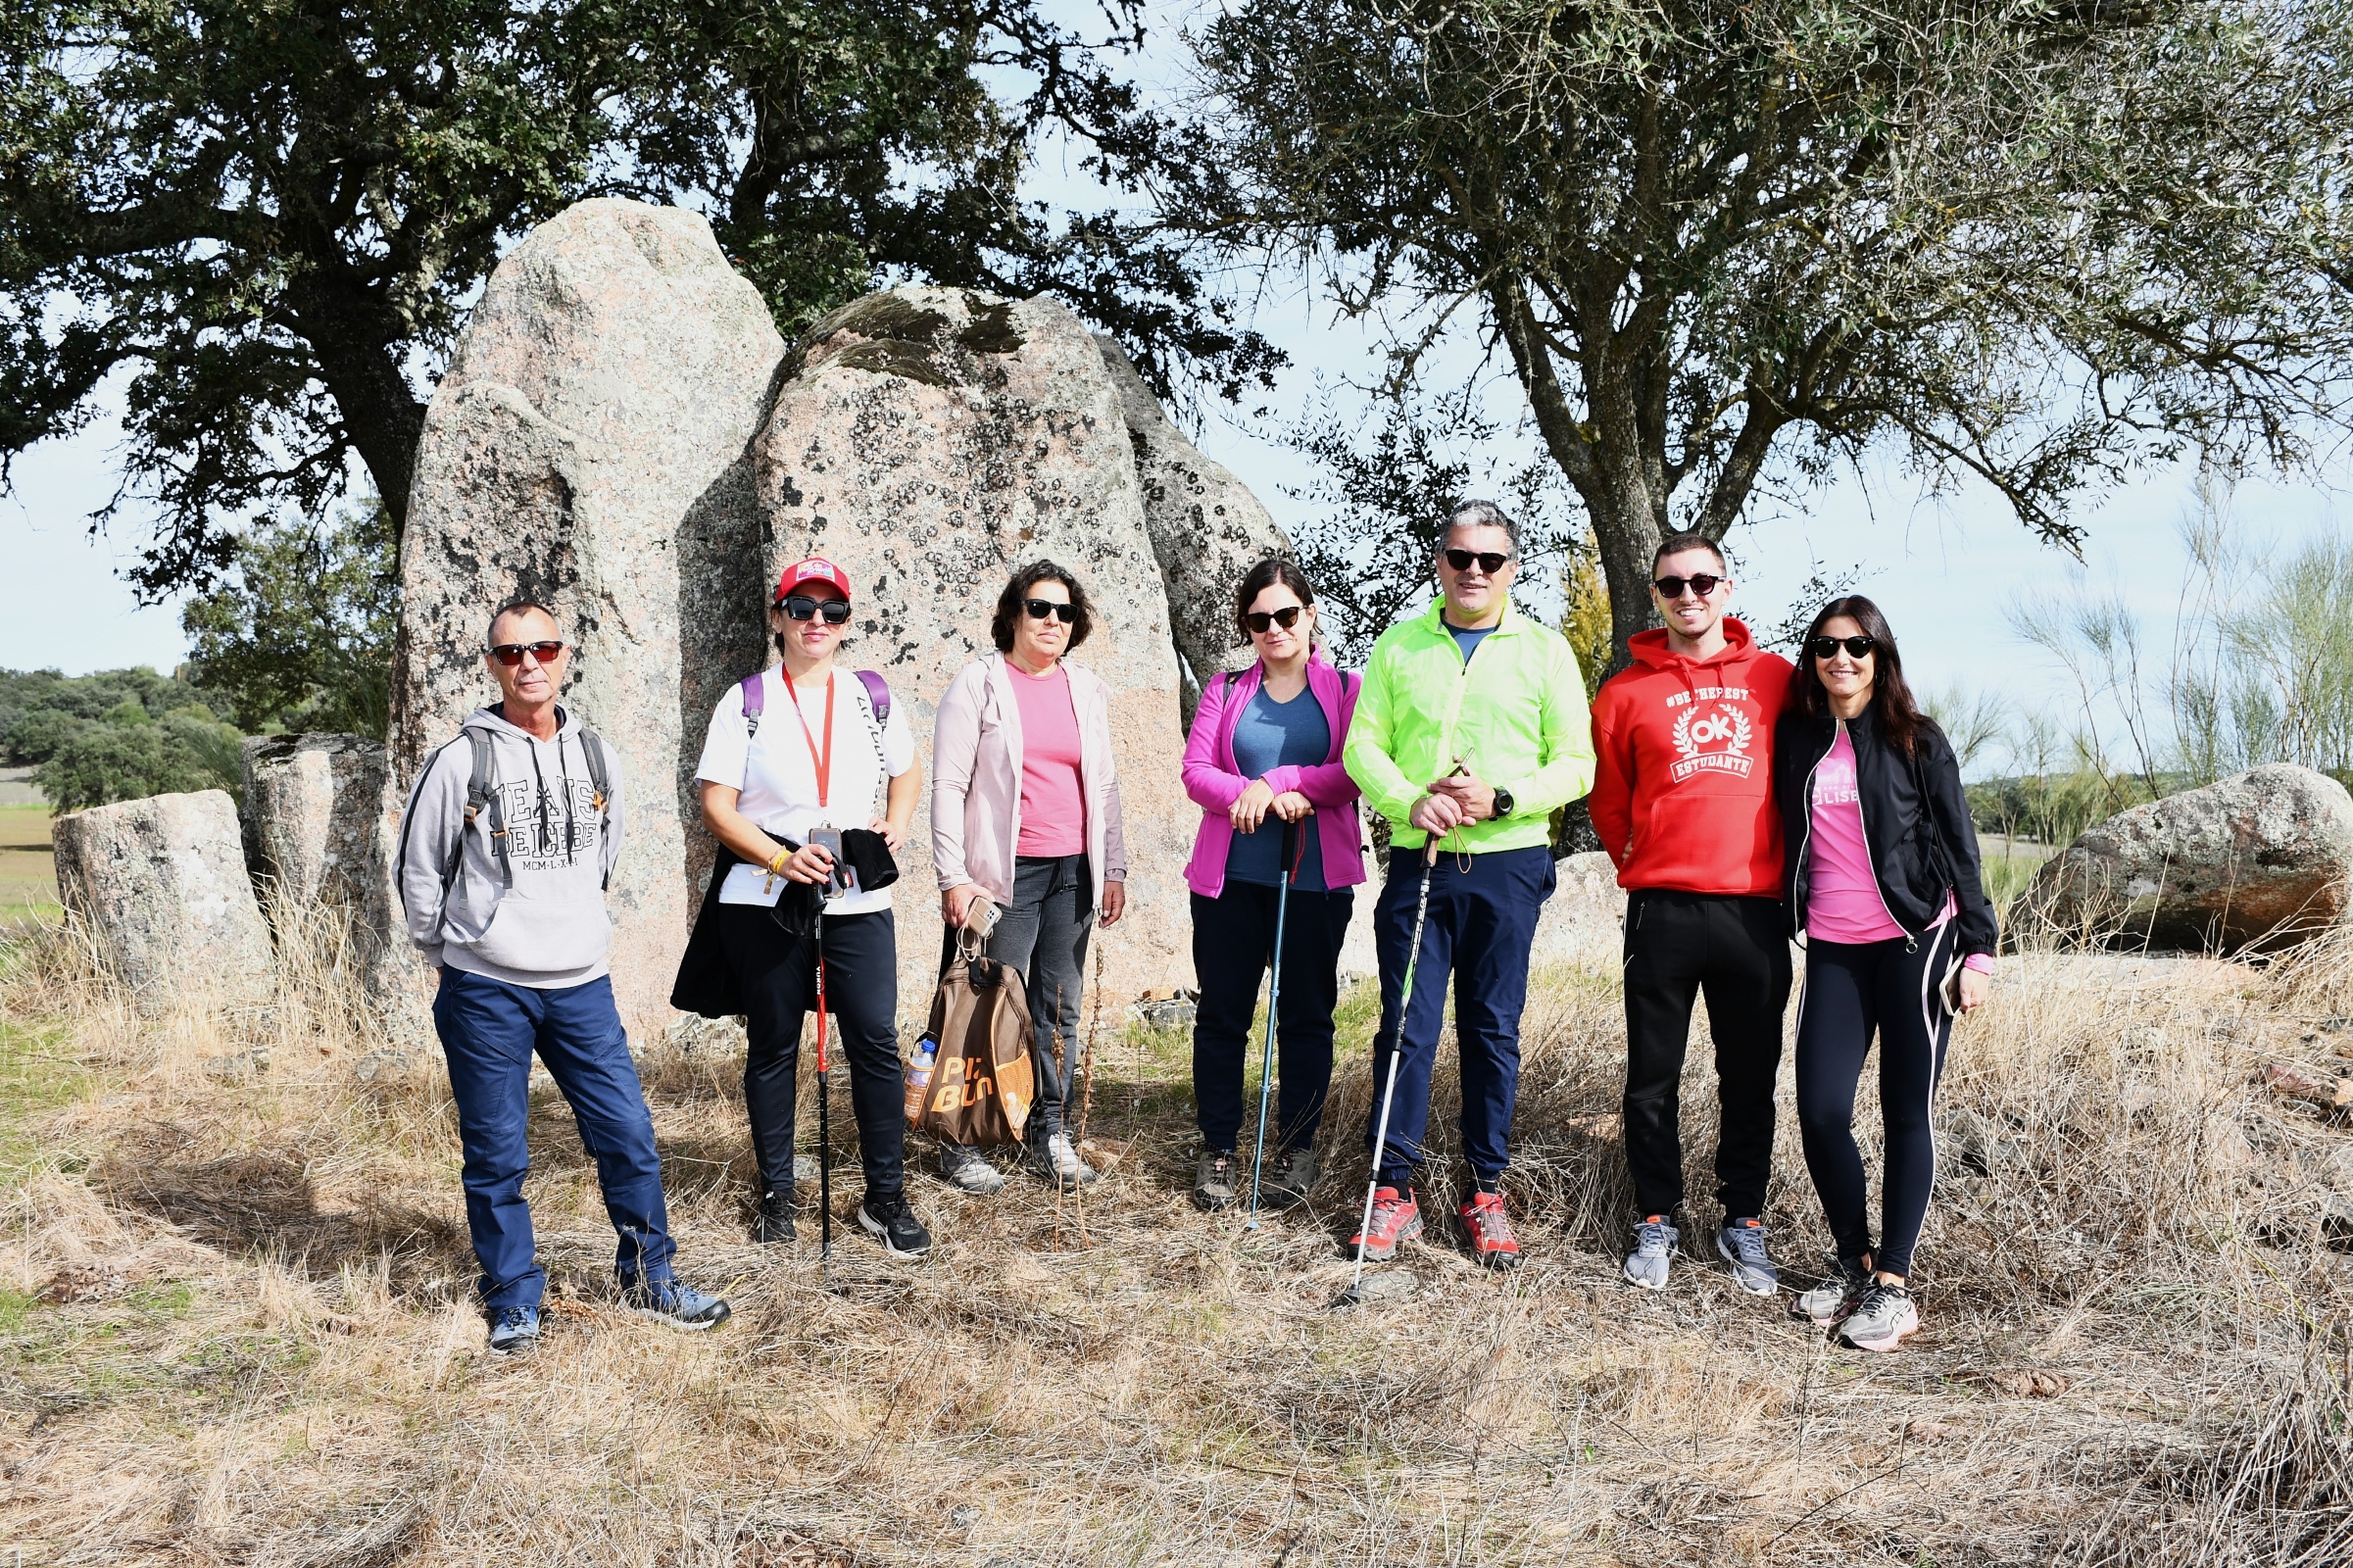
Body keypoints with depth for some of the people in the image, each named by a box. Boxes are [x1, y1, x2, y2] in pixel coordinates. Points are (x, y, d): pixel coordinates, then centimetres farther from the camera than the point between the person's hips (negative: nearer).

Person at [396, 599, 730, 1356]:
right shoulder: (461, 761, -7)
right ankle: (513, 1303, 19)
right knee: (497, 1155, 4)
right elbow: (419, 868, 3)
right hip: (484, 994, -3)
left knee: (629, 1134, 4)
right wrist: (449, 953, 9)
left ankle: (650, 1278, 20)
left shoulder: (595, 757, 6)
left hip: (582, 986, 3)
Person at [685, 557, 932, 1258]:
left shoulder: (872, 696, 9)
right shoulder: (747, 701, 2)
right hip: (765, 901, -1)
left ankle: (886, 1198, 8)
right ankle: (776, 1195, 21)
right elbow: (717, 805, -3)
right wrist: (779, 859, -16)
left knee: (877, 1042, -3)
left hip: (859, 899, 2)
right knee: (772, 1048, 8)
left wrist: (895, 827, 1)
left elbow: (906, 773, 22)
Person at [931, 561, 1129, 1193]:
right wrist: (953, 876, -13)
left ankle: (1049, 1134, 20)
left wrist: (1113, 868, 12)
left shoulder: (1087, 690, 13)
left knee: (1061, 1008, 9)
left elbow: (1105, 785, 18)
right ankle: (962, 1144, 7)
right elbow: (948, 784, -6)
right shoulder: (979, 682, -2)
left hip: (1073, 872, 5)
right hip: (1004, 873, -5)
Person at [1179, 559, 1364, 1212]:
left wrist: (1274, 781, -17)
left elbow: (1353, 774, -8)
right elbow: (1196, 770, 0)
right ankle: (1217, 1149, 15)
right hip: (1231, 876, 2)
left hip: (1316, 880, -1)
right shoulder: (1226, 690, 10)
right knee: (1221, 1012, 4)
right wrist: (1258, 798, -17)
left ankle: (1297, 1147, 18)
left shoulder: (1344, 689, 4)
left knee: (1307, 1013, 6)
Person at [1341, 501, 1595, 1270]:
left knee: (1493, 1031, 6)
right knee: (1406, 1026, 0)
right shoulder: (1400, 644, 8)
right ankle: (1393, 1189, 10)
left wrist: (1502, 799, -14)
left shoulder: (1544, 650, 5)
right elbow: (1363, 744, 5)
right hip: (1418, 860, 1)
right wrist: (1409, 801, -13)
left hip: (1508, 865, 0)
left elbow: (1575, 764, 1)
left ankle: (1487, 1192, 17)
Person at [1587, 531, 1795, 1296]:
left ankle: (1744, 1221, 21)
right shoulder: (1626, 692, 4)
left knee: (1751, 1076, 8)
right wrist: (1645, 866, 7)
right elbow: (1608, 803, 12)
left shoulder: (1775, 678, 6)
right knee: (1653, 1077, 6)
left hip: (1754, 909, 1)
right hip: (1662, 910, 0)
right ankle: (1656, 1219, 18)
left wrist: (1783, 872, 11)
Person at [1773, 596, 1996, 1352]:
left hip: (1914, 942, -3)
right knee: (1819, 1111, -4)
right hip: (1832, 949, 3)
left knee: (1907, 1113, 0)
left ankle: (1892, 1282, 7)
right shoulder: (1795, 739, 9)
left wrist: (1978, 949, -4)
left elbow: (1958, 849, 1)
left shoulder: (1917, 741, 2)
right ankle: (1852, 1260, 16)